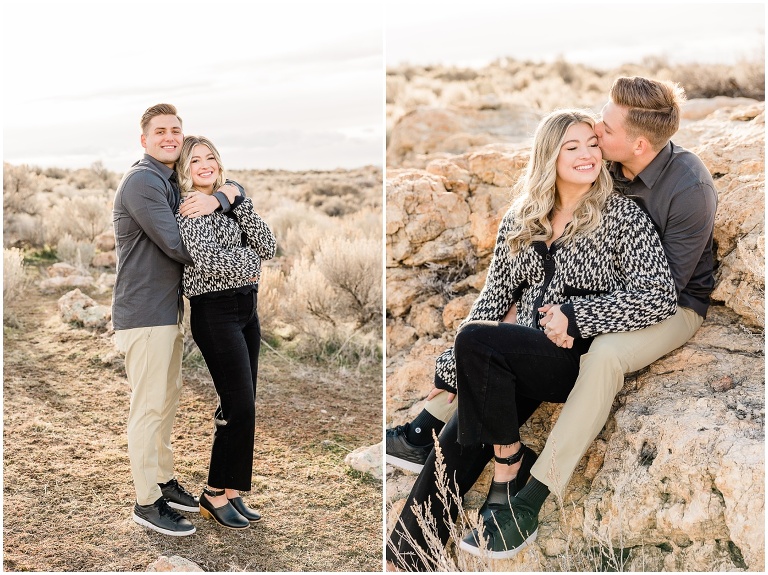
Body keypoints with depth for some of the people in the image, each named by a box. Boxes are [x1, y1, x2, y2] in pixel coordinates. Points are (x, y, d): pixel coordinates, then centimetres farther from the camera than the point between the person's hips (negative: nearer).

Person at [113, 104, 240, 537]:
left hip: (169, 309, 10)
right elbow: (178, 246, -19)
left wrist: (215, 199, -13)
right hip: (144, 313, -9)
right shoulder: (142, 181, -15)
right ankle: (147, 504, 8)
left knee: (168, 398, 18)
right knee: (149, 407, -2)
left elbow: (235, 188, 10)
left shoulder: (175, 183, 13)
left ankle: (165, 482, 32)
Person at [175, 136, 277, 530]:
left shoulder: (228, 203, 15)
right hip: (215, 311, -7)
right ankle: (214, 494, 7)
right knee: (239, 405, -8)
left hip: (247, 307, 7)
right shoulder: (187, 207, -6)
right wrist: (248, 261, -4)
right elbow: (206, 258, -21)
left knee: (241, 405, 9)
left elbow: (268, 248, 3)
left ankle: (232, 493, 18)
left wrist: (239, 202, -5)